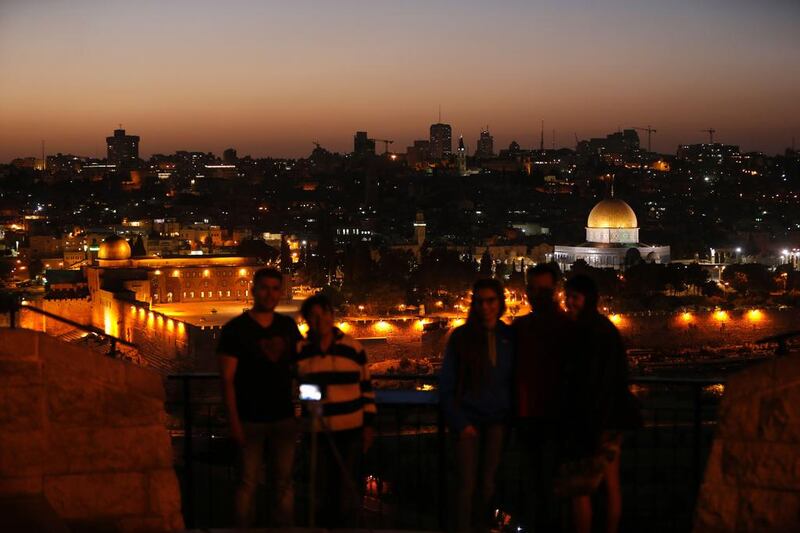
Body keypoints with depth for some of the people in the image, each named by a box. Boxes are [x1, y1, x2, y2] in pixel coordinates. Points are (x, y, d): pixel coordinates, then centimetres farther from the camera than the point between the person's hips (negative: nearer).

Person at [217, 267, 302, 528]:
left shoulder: (288, 327, 8)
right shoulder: (235, 329, -5)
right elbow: (227, 379, -8)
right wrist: (233, 421, -14)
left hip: (284, 418, 4)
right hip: (251, 420, -4)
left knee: (283, 482, 9)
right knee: (248, 482, -1)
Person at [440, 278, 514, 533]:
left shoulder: (509, 337, 2)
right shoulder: (461, 337, -4)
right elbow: (446, 385, -3)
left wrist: (511, 414, 0)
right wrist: (460, 423, -8)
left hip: (497, 419, 2)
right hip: (469, 420, -2)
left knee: (488, 481, 9)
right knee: (467, 484, -4)